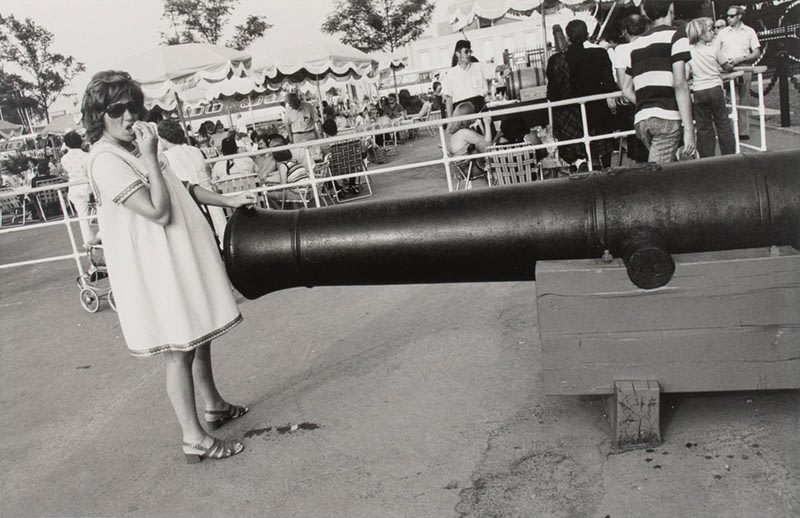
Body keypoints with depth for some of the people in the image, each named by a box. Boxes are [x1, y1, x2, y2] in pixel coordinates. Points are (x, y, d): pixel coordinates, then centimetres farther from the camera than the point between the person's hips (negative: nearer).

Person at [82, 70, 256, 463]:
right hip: (155, 268, -9)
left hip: (179, 259, 9)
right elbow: (158, 211, -25)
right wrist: (151, 157, -23)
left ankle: (214, 405, 38)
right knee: (178, 351, -3)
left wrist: (227, 201, 18)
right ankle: (195, 440, 7)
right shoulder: (106, 159, -19)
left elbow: (178, 187, 20)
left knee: (200, 336, 20)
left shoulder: (134, 148, 10)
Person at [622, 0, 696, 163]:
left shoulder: (637, 43, 18)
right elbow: (680, 84, -10)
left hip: (641, 120, 6)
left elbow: (626, 90, 19)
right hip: (667, 118, -6)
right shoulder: (675, 35, 0)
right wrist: (689, 129, -11)